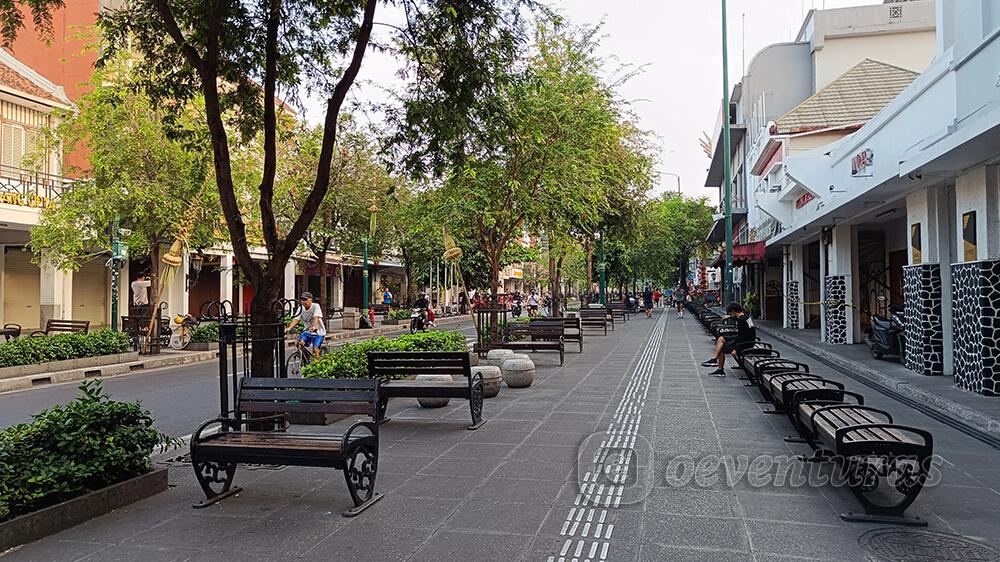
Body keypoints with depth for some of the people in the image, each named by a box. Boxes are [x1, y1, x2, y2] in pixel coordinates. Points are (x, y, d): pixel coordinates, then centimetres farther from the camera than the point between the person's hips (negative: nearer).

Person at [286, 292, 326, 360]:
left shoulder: (316, 306, -14)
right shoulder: (301, 309, -1)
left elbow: (316, 317, -29)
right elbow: (296, 319, -11)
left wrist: (314, 327, -46)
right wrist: (289, 328, -28)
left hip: (318, 332, -4)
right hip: (307, 331, 5)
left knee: (315, 350, -17)